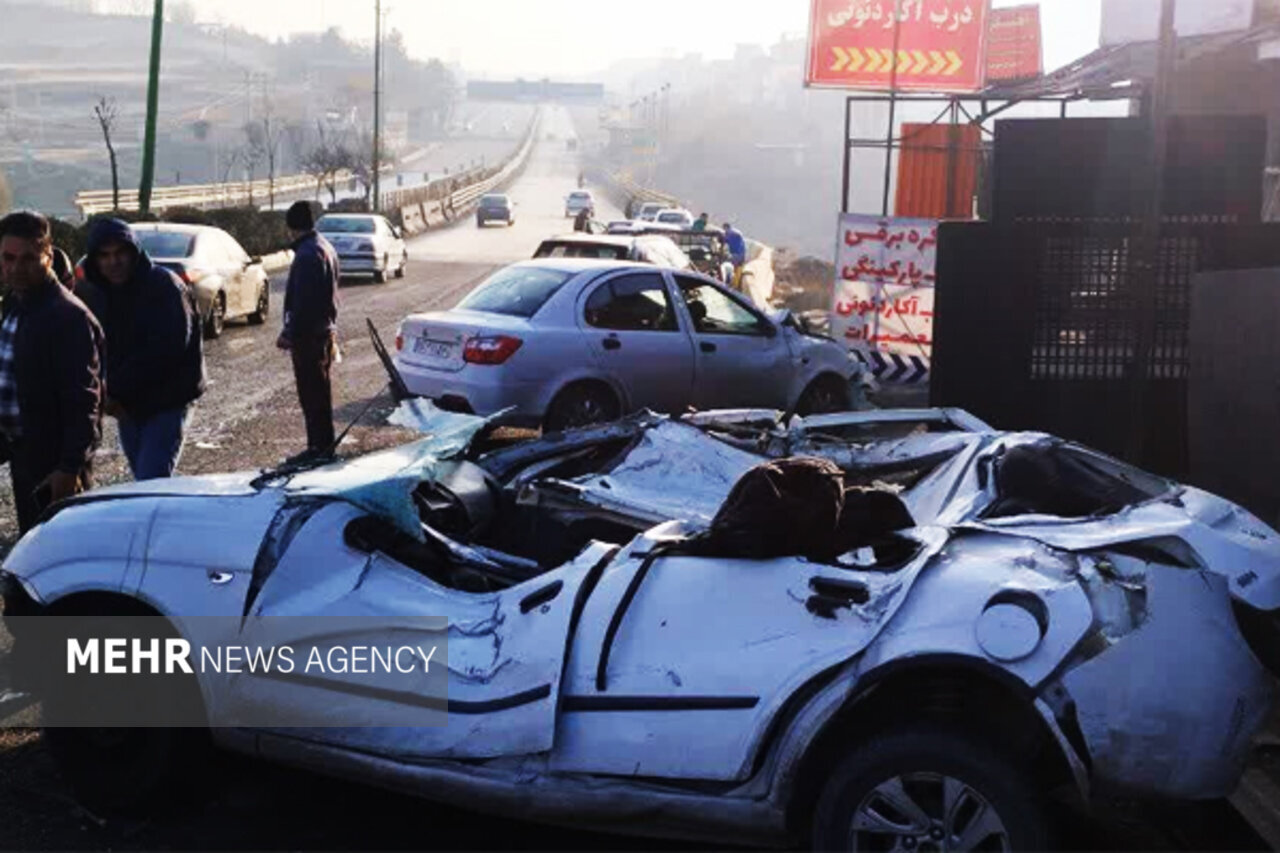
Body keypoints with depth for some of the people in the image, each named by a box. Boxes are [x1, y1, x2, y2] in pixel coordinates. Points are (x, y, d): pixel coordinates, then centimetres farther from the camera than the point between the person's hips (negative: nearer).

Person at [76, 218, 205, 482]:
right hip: (127, 407, 7)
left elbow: (165, 349, -23)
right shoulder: (95, 293, 9)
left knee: (150, 482, -16)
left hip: (167, 403, -7)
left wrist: (115, 390, -19)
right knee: (144, 479, 14)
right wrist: (106, 394, -7)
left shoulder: (164, 286, -14)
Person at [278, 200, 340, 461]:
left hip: (309, 334, -10)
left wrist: (290, 332, -17)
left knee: (312, 393, -4)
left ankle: (319, 447, 0)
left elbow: (302, 300, -22)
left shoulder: (307, 254, -18)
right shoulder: (326, 248, 13)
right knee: (320, 391, 16)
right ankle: (324, 445, 23)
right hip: (325, 329, 10)